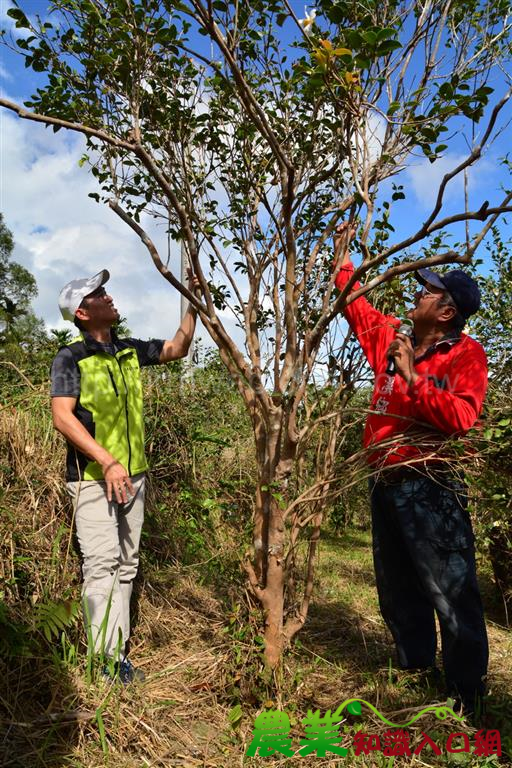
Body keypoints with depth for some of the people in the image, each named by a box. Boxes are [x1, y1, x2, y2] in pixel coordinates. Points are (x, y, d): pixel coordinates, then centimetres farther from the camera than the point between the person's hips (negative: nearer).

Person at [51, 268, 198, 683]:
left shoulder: (129, 350, 10)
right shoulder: (71, 357, -8)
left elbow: (178, 348, 18)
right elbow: (63, 417, -16)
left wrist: (192, 302, 8)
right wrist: (107, 463, -23)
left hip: (133, 474, 6)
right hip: (93, 476, -6)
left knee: (127, 564, 10)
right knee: (102, 564, -8)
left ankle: (119, 650, 21)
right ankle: (107, 658, 2)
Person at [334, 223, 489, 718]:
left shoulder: (465, 355, -9)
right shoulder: (392, 337, 9)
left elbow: (460, 417, -23)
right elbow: (356, 307, 24)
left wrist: (412, 377, -22)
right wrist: (343, 258, 27)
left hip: (430, 487, -7)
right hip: (385, 483, 7)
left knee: (451, 596, 1)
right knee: (396, 590, 19)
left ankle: (466, 701, 19)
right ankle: (415, 672, 38)